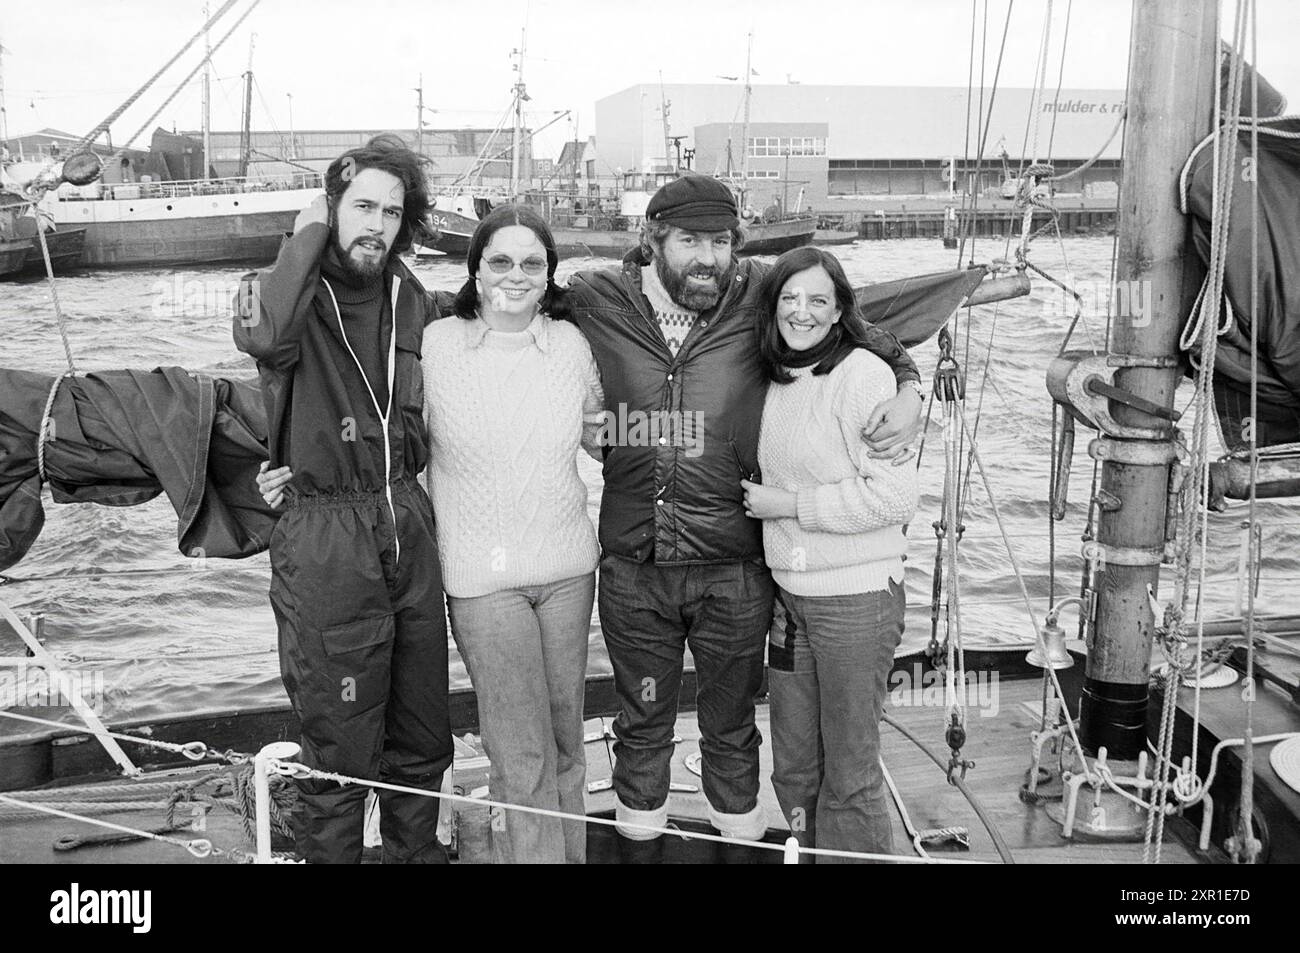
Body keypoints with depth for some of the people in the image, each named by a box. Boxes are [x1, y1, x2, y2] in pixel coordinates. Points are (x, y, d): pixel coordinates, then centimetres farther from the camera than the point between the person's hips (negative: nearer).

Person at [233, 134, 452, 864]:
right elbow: (264, 335, -34)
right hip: (326, 543, -5)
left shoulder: (413, 299, 6)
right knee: (342, 751, 4)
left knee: (424, 739, 18)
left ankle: (418, 851, 38)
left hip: (409, 527, 5)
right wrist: (310, 233, -21)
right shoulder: (285, 288, -7)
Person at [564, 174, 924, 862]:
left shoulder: (761, 300, -8)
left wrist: (908, 392, -12)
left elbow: (871, 340, 5)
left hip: (733, 574, -1)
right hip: (631, 572, 1)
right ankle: (638, 845, 41)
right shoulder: (596, 303, -5)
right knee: (641, 727, 19)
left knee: (730, 728, 18)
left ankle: (738, 844, 40)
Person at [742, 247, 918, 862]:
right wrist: (764, 500, 7)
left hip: (856, 598, -7)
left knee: (849, 777, 5)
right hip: (789, 595, 7)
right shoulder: (775, 378, 9)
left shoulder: (863, 374, -14)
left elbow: (894, 497, -20)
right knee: (793, 769, 16)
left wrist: (789, 505, -15)